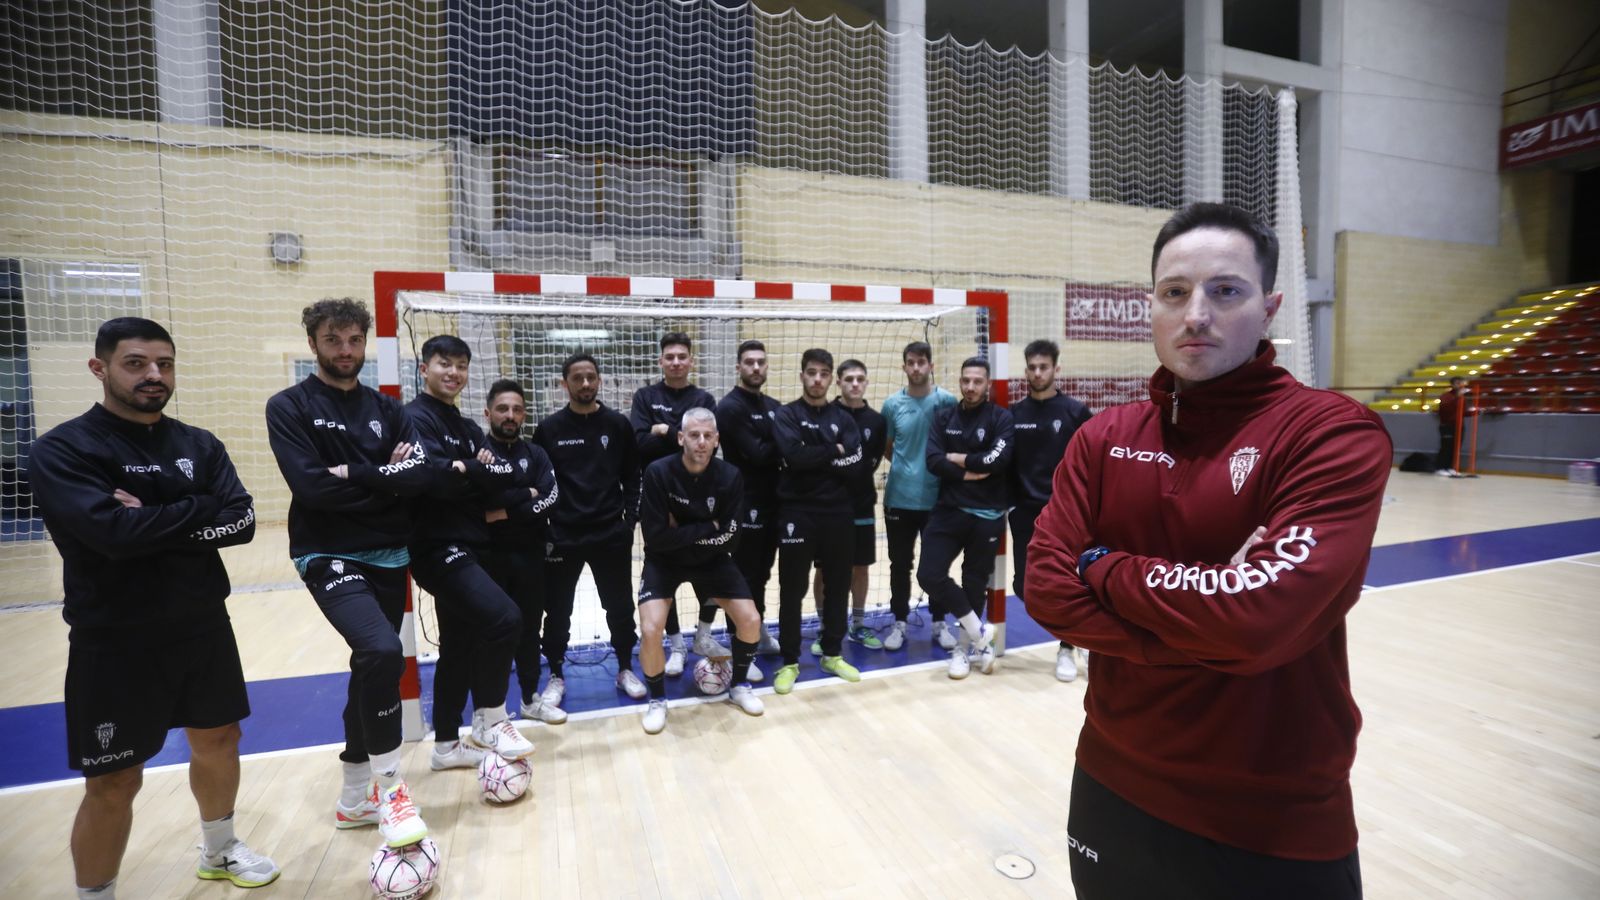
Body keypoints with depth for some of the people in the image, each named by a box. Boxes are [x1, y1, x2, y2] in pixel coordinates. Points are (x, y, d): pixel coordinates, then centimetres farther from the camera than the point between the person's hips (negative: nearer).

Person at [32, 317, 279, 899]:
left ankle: (218, 852, 43)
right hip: (114, 642, -5)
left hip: (204, 627, 5)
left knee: (218, 740, 19)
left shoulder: (199, 445, 4)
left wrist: (154, 519, -18)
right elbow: (114, 531, -27)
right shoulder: (63, 449, -10)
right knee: (114, 781, 4)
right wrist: (194, 513, -14)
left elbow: (242, 522, -8)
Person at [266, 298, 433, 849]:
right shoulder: (290, 407, -2)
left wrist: (355, 476, -14)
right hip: (329, 556, -5)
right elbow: (311, 485, -17)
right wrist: (385, 480, -9)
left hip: (389, 556, 5)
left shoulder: (386, 410, 10)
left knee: (372, 666, 13)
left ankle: (356, 797, 32)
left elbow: (422, 476, -4)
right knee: (382, 651, -26)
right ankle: (389, 786, -6)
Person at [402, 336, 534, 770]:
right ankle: (490, 720, 0)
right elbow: (435, 476, -25)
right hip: (437, 548, -9)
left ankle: (446, 745, 30)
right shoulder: (415, 418, -7)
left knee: (458, 648, 15)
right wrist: (482, 473, -12)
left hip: (465, 547, 9)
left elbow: (509, 474, 3)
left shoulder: (468, 428, 17)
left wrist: (470, 470, -12)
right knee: (504, 618, -21)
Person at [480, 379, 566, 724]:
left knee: (529, 625, 13)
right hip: (487, 555, -3)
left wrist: (505, 512, -16)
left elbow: (551, 497, -6)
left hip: (529, 554, 3)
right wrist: (526, 494, -12)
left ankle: (531, 698, 29)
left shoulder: (535, 454, 9)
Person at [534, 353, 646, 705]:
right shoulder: (550, 428, 0)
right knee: (558, 610, 11)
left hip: (611, 534, 1)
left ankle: (625, 670, 30)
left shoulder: (618, 424, 1)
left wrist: (631, 518, -3)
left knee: (620, 606, 11)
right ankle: (556, 677, 30)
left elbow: (632, 476, 5)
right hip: (562, 536, 0)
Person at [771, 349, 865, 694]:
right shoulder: (786, 416, 0)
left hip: (836, 514, 3)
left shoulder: (844, 419, 9)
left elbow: (854, 465, -6)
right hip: (797, 513, -3)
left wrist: (815, 459, -11)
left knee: (837, 585, 12)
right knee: (792, 590, 3)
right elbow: (795, 456, -19)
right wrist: (833, 452, -10)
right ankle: (790, 662, 18)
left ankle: (832, 654, 29)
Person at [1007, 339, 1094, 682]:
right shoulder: (1014, 414, 4)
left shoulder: (1075, 411, -2)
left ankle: (1066, 649, 19)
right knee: (1023, 584, 4)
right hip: (1025, 511, 2)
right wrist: (1011, 501, 1)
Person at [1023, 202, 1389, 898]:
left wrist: (1105, 568, -14)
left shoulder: (1336, 433, -14)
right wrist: (1207, 637, -19)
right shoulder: (1102, 439, -1)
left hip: (1276, 823, -3)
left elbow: (1261, 614, -27)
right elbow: (1046, 589, -10)